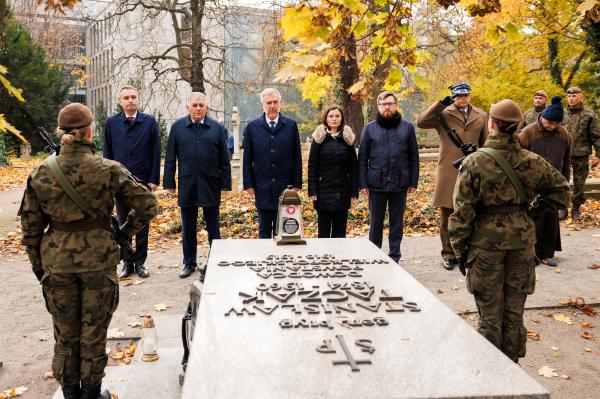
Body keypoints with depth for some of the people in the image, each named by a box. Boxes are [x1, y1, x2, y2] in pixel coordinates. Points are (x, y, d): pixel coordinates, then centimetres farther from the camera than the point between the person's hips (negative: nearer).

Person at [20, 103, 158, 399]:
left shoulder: (40, 174, -4)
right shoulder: (109, 170, -11)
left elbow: (30, 227, 1)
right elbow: (147, 205, -9)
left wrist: (38, 266, 12)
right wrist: (126, 232, 5)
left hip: (57, 262, 2)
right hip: (98, 259, -2)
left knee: (65, 334, 19)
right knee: (93, 333, 14)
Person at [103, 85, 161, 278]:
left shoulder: (150, 121, 0)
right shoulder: (111, 123, 3)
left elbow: (156, 152, -1)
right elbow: (107, 153, 5)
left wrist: (154, 179, -6)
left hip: (143, 181, -1)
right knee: (123, 224, 8)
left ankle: (140, 262, 18)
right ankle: (127, 262, 18)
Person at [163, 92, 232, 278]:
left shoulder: (217, 128, 2)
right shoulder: (177, 127, 3)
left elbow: (224, 159, 2)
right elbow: (170, 158, 4)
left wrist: (225, 184, -2)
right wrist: (169, 183, -1)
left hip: (210, 185, -1)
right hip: (186, 185, 1)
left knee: (213, 227, 7)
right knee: (188, 228, 12)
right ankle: (189, 263, 25)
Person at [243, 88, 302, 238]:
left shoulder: (291, 125, 3)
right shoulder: (252, 127, 4)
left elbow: (297, 157, 4)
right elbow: (247, 159, 5)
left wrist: (297, 184, -1)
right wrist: (248, 184, -1)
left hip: (285, 187, 0)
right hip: (262, 188, 0)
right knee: (264, 231, 10)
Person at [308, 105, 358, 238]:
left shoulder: (347, 138, 6)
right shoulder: (320, 137, 1)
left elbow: (353, 167, 5)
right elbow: (312, 166, -1)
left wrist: (354, 191, 0)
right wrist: (312, 191, -8)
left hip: (342, 191, 2)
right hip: (324, 191, -2)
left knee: (340, 231, 7)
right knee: (324, 230, 5)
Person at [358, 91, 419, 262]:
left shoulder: (407, 128, 5)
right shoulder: (369, 129, 3)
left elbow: (414, 157, 5)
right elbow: (362, 158, 2)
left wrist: (413, 182, 0)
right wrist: (362, 183, -4)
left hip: (400, 184, 1)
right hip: (376, 184, 0)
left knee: (397, 222, 9)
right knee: (376, 222, 9)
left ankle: (394, 257, 19)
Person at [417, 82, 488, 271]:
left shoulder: (481, 116, 11)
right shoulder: (443, 114, 1)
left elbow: (486, 145, 15)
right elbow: (421, 122, -12)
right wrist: (441, 103, -13)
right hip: (448, 173, -2)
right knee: (447, 217, 5)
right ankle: (448, 254, 16)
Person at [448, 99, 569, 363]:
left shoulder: (474, 163, -11)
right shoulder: (531, 162, -2)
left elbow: (462, 211, -11)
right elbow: (561, 191, 10)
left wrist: (460, 249, -3)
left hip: (486, 242, -2)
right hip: (522, 241, 3)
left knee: (489, 312, 10)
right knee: (514, 311, 15)